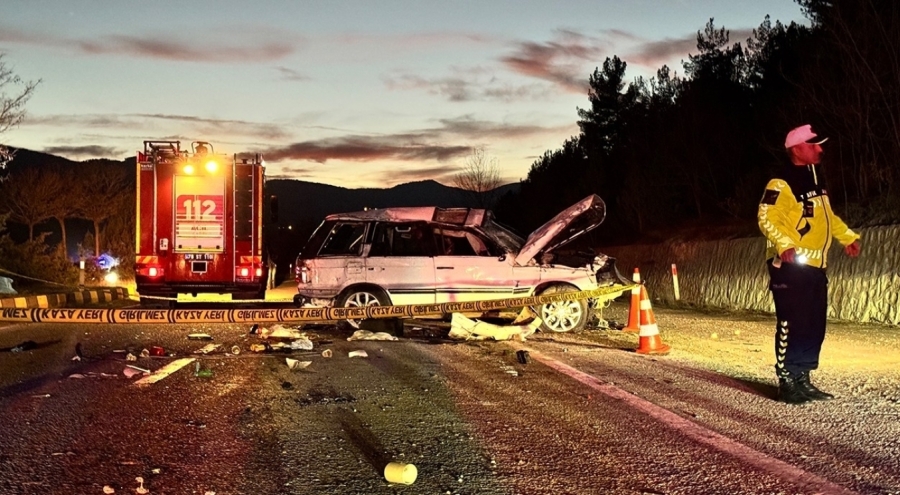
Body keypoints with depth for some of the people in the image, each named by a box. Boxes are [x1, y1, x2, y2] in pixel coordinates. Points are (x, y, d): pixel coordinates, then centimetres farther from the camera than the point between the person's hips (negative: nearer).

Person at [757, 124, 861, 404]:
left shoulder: (816, 179, 16)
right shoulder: (782, 184, -14)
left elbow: (826, 215, 28)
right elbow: (767, 217, -21)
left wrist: (848, 237, 22)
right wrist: (784, 245, -34)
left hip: (815, 266, 9)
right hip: (791, 266, -9)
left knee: (814, 325, 10)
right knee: (792, 325, -8)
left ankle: (802, 379, 18)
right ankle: (787, 382, -1)